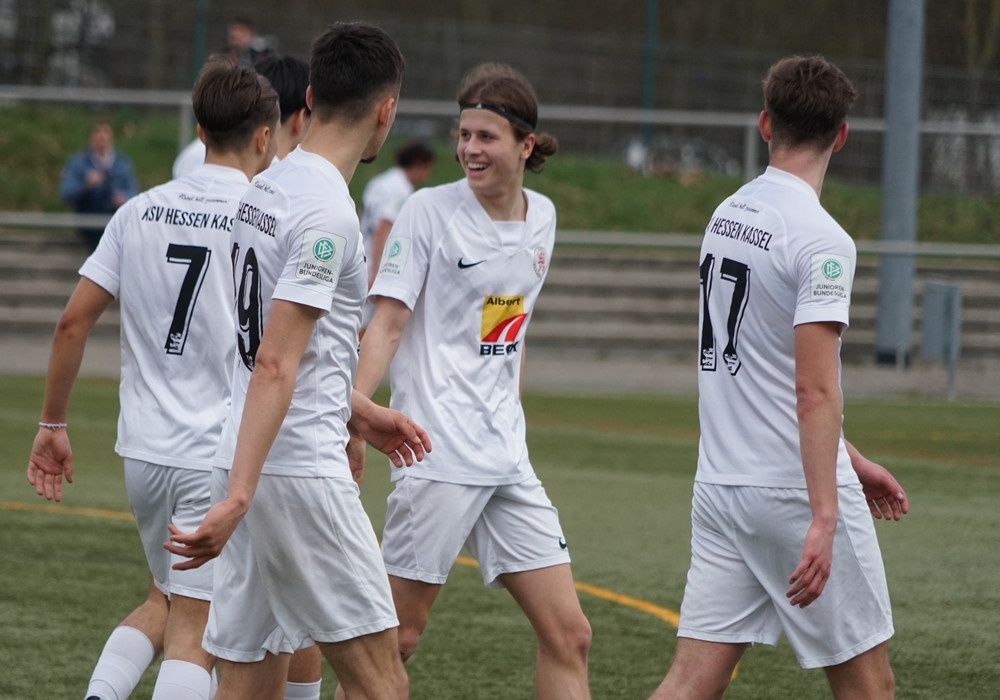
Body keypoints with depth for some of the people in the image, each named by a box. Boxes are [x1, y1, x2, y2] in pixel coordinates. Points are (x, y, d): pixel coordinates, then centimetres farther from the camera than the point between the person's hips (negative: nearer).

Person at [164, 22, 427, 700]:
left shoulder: (266, 188, 13)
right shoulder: (327, 212, -14)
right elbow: (275, 365, -21)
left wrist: (358, 413, 36)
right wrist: (237, 499, -25)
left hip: (248, 462, 9)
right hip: (302, 471, -9)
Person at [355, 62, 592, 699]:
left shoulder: (541, 217, 10)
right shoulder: (430, 211, -6)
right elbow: (386, 324, -10)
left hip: (507, 458, 6)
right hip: (438, 453, -6)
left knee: (568, 635, 0)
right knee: (398, 635, -4)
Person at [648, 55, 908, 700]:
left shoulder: (728, 215, 12)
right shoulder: (822, 241, -14)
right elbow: (815, 391, -21)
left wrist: (850, 460, 28)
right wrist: (824, 519, -23)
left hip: (721, 487, 7)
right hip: (798, 492, -7)